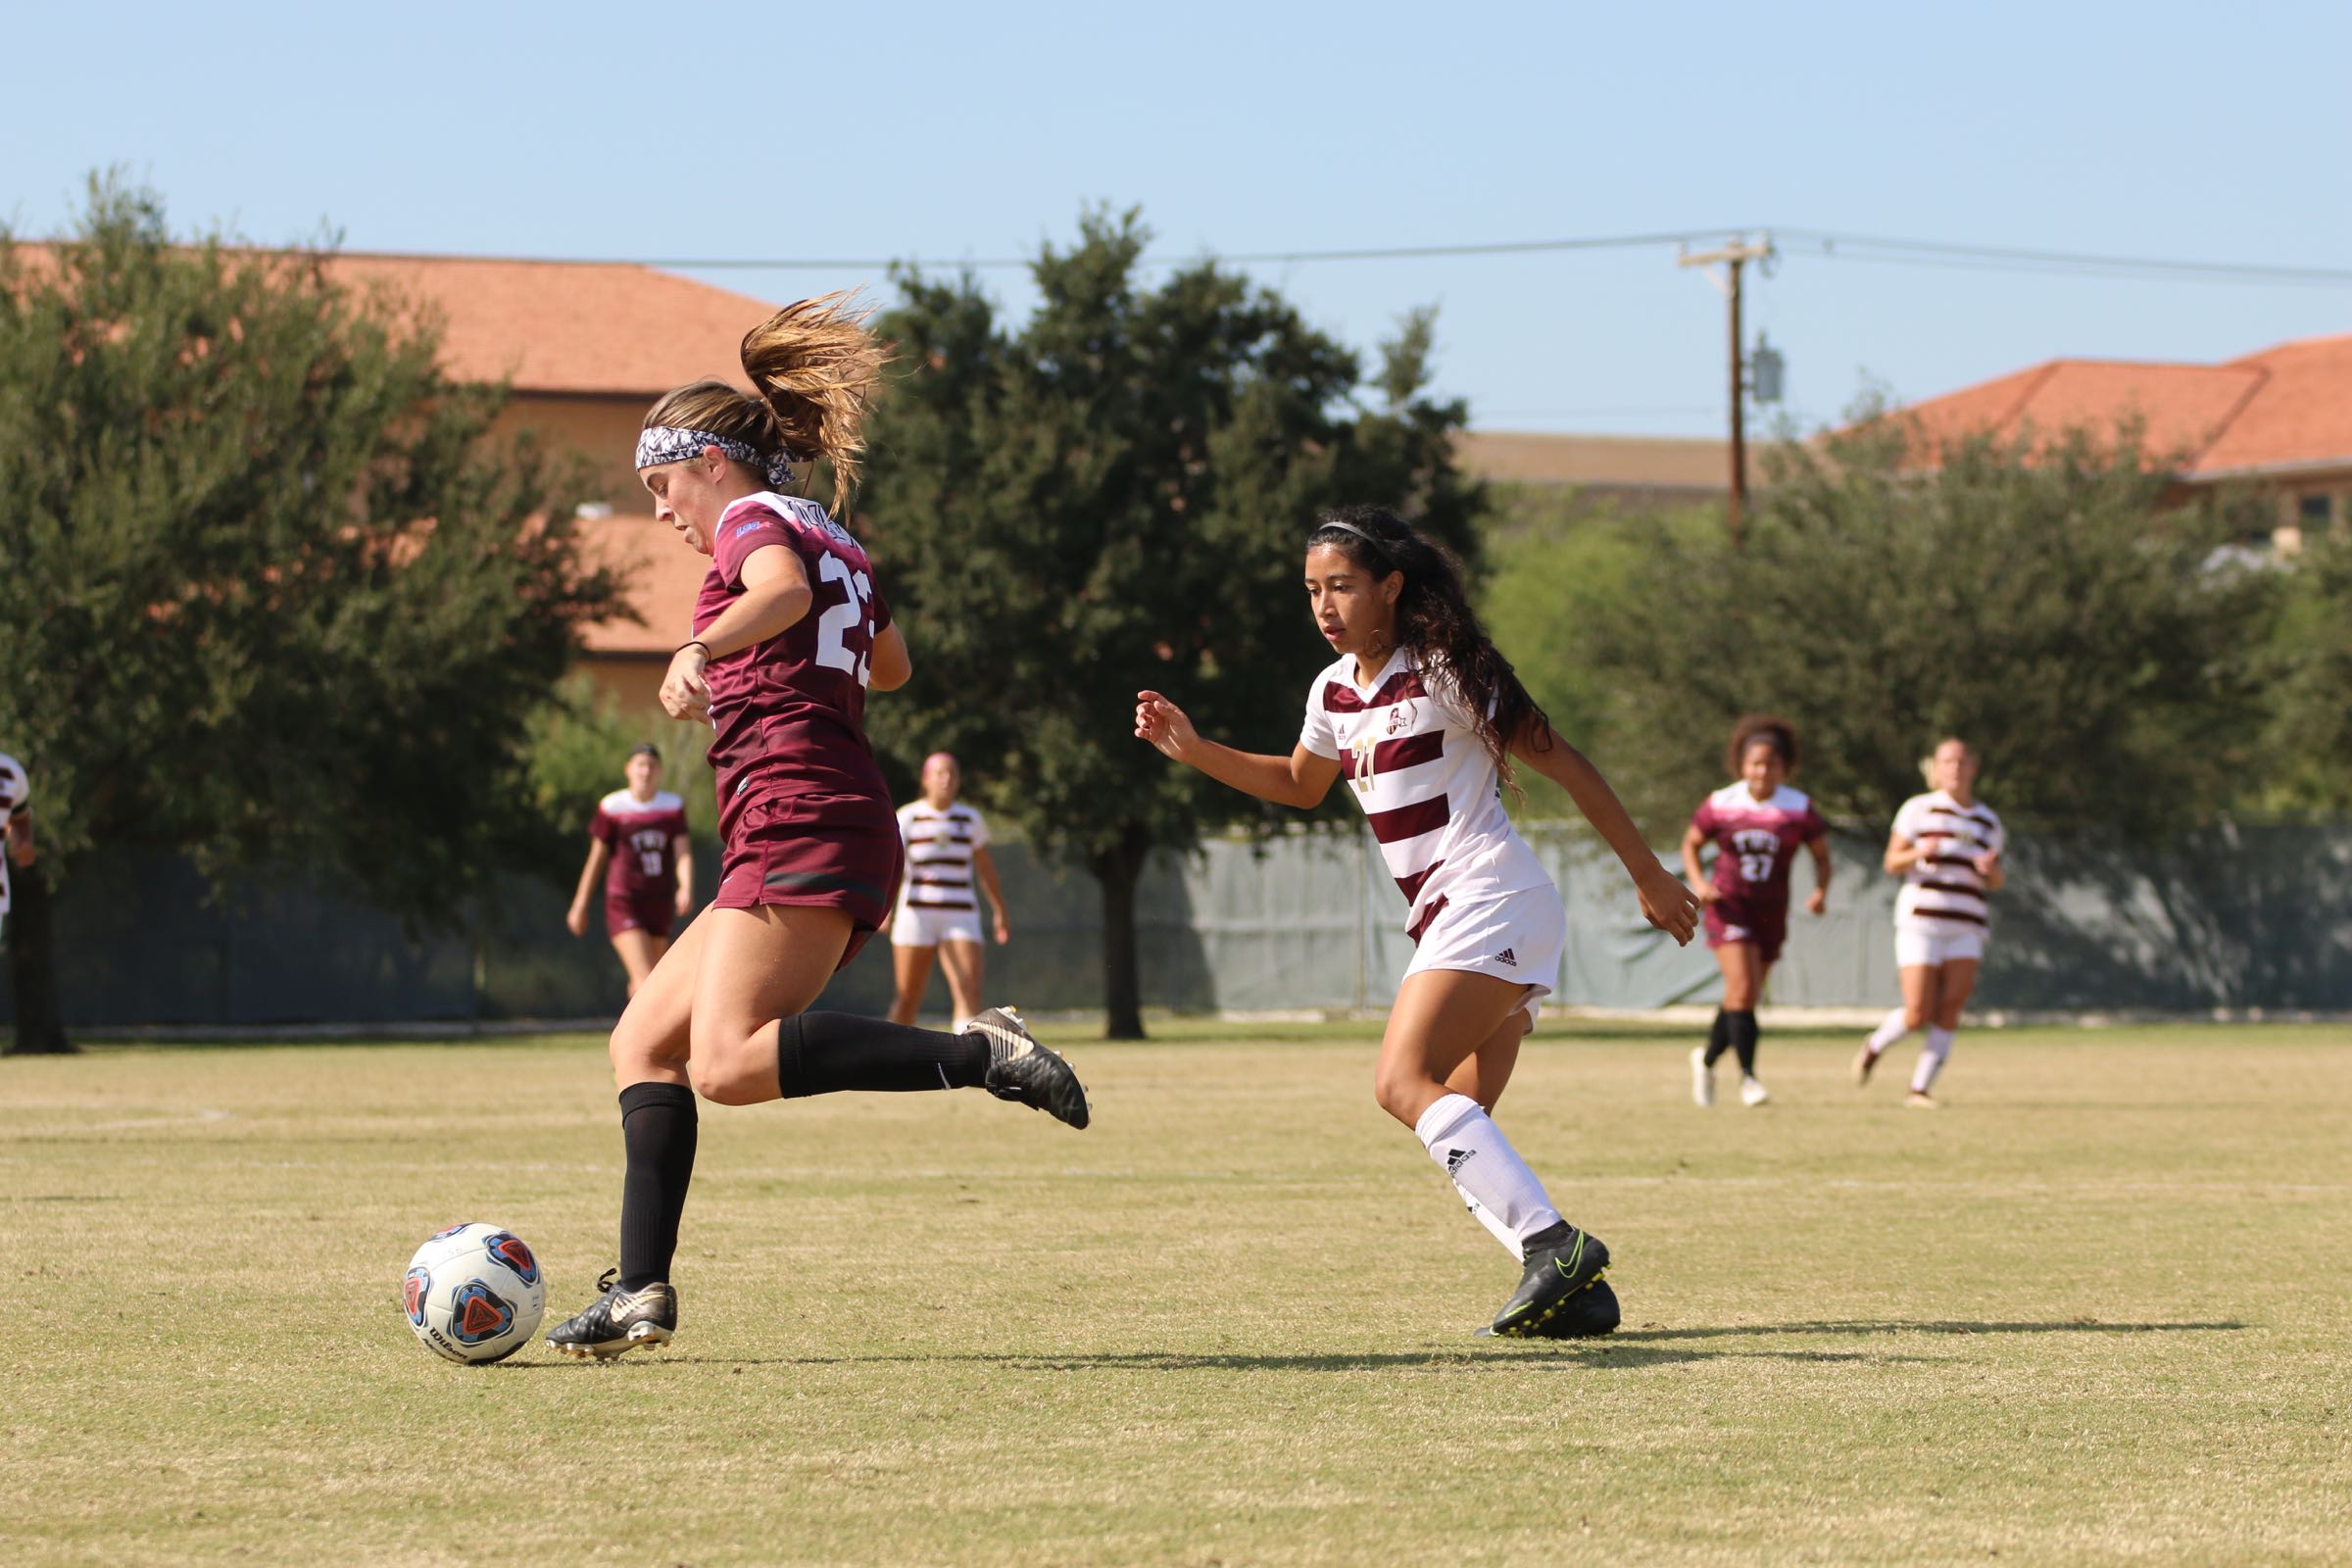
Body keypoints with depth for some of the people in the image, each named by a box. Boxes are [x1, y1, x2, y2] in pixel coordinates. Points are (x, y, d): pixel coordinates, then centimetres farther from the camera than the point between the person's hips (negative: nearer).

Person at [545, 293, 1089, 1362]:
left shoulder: (754, 521, 0)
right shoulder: (834, 539, 26)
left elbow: (784, 591, -25)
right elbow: (891, 665, 43)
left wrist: (703, 650, -41)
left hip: (799, 822, -10)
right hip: (841, 826, 10)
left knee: (730, 1061, -25)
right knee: (644, 1040, 10)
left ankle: (981, 1053, -27)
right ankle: (640, 1291, 2)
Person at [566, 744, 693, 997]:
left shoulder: (673, 807, 6)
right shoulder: (611, 808, -1)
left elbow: (683, 852, -3)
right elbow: (597, 856, 6)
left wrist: (686, 888, -22)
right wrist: (580, 905, 9)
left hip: (660, 906, 4)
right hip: (623, 902, -4)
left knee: (646, 982, 11)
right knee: (644, 978, -19)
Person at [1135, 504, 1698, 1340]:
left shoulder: (1443, 671, -10)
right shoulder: (1334, 692, 13)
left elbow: (1561, 762, -6)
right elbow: (1301, 785, 34)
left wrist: (1648, 875, -4)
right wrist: (1192, 749, 20)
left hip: (1492, 900, -9)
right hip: (1447, 923, 9)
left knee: (1405, 1083, -22)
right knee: (1456, 1131, 2)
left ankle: (1554, 1242, -27)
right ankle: (1575, 1290, 0)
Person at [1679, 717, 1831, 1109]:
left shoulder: (1799, 808, -3)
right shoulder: (1720, 804, -3)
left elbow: (1822, 855, 5)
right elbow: (1691, 843, 10)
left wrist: (1820, 891, -14)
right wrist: (1697, 882, -8)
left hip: (1771, 912, 2)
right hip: (1729, 905, -2)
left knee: (1745, 997, 11)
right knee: (1742, 987, -19)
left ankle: (1706, 1058, 37)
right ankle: (1747, 1077, -13)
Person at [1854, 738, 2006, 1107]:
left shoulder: (1988, 822, 14)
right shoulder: (1919, 809, 3)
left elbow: (1996, 882, 20)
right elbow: (1892, 863, 2)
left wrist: (1991, 869, -4)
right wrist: (1918, 854, -19)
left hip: (1966, 931, 3)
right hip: (1920, 923, -3)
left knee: (1950, 1008, -12)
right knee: (1919, 1015, -10)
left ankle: (1921, 1088, -4)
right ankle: (1875, 1045, 21)